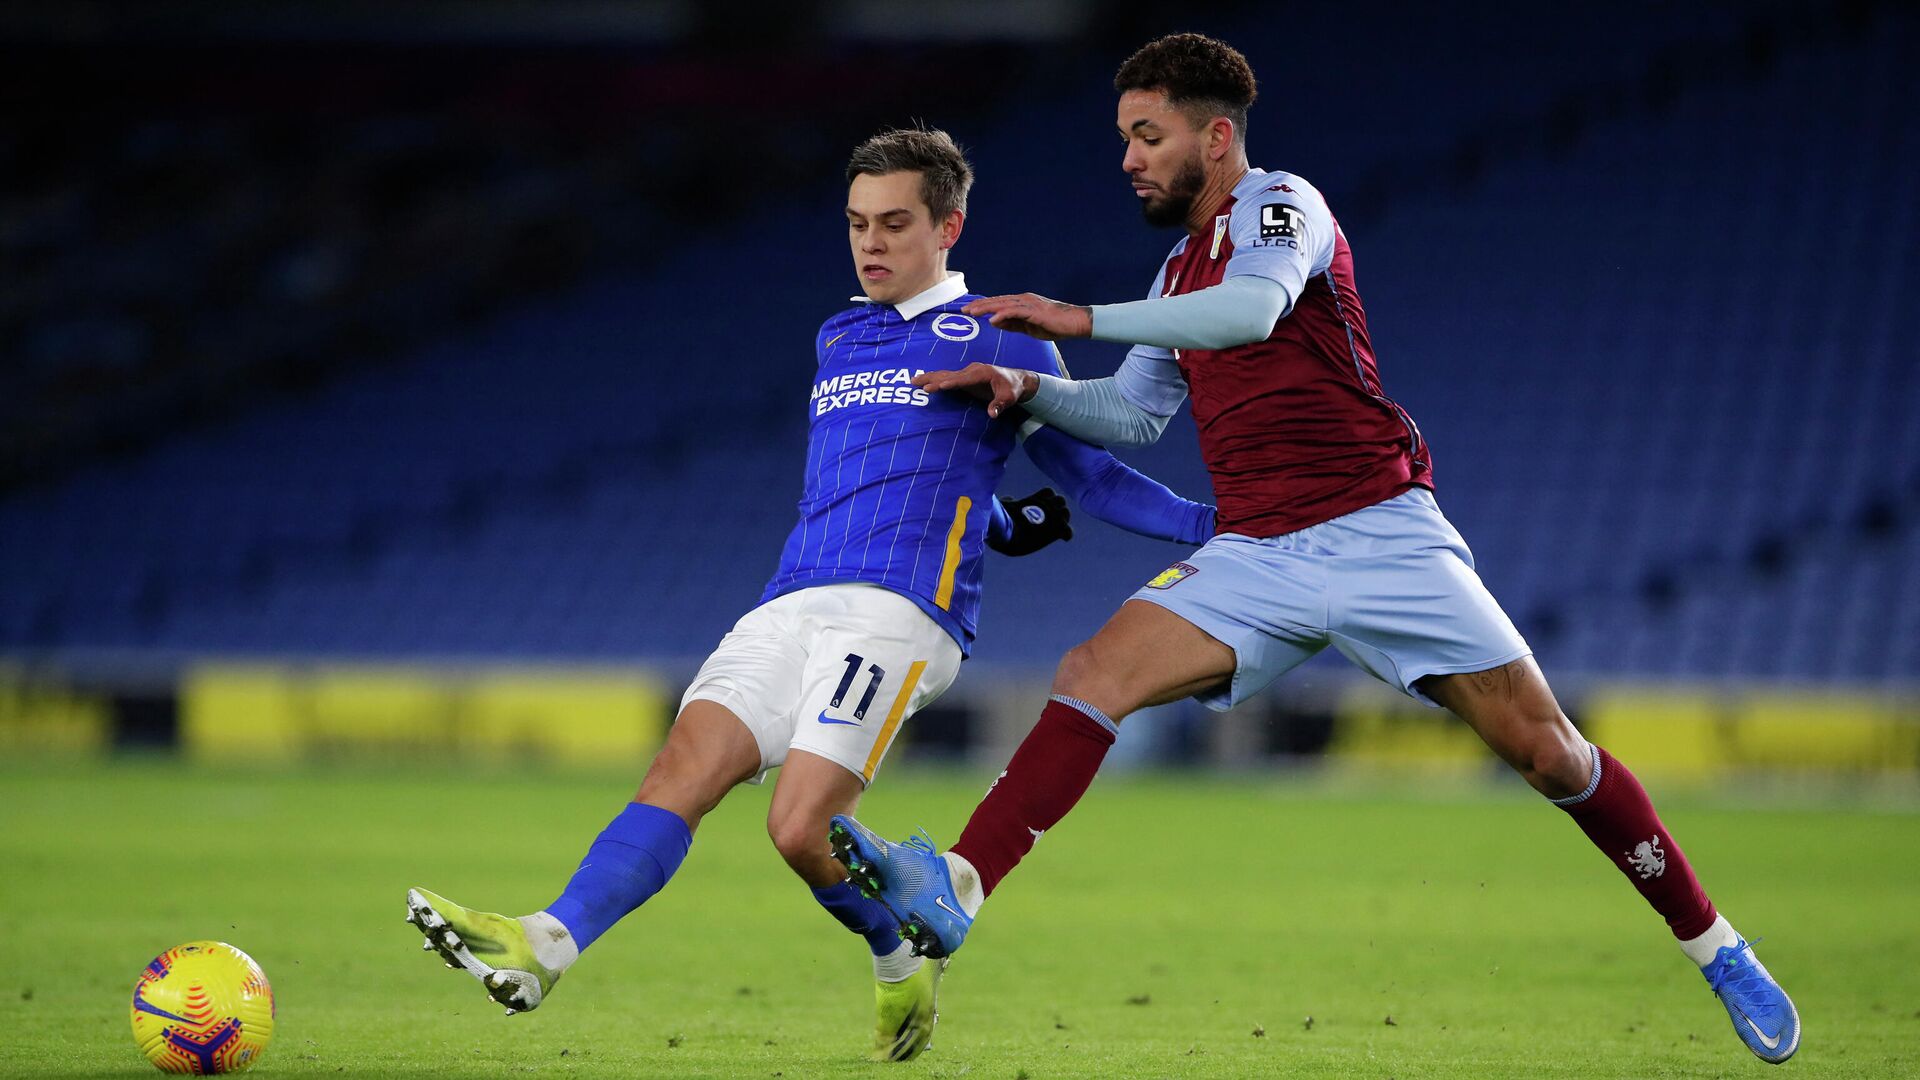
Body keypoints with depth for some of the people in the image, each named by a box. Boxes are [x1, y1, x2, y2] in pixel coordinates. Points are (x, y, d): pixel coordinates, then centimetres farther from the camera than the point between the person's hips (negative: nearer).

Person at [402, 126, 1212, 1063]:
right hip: (791, 603, 6)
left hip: (899, 609, -6)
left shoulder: (1000, 340, 9)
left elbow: (1090, 475, 15)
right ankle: (543, 948, -28)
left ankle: (903, 966, 6)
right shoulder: (837, 342, 26)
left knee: (801, 825, -20)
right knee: (684, 769, -17)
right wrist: (998, 519, 24)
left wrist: (1214, 525, 9)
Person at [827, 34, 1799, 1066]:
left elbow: (1253, 309, -25)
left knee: (1546, 750, -8)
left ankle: (1719, 952, 6)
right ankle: (952, 892, -28)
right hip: (1255, 556, 6)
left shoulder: (1278, 204, -4)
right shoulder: (1183, 268, 20)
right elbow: (1132, 412, 22)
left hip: (1378, 533, -6)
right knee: (1094, 675, -16)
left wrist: (1084, 317, -27)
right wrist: (1027, 390, 4)